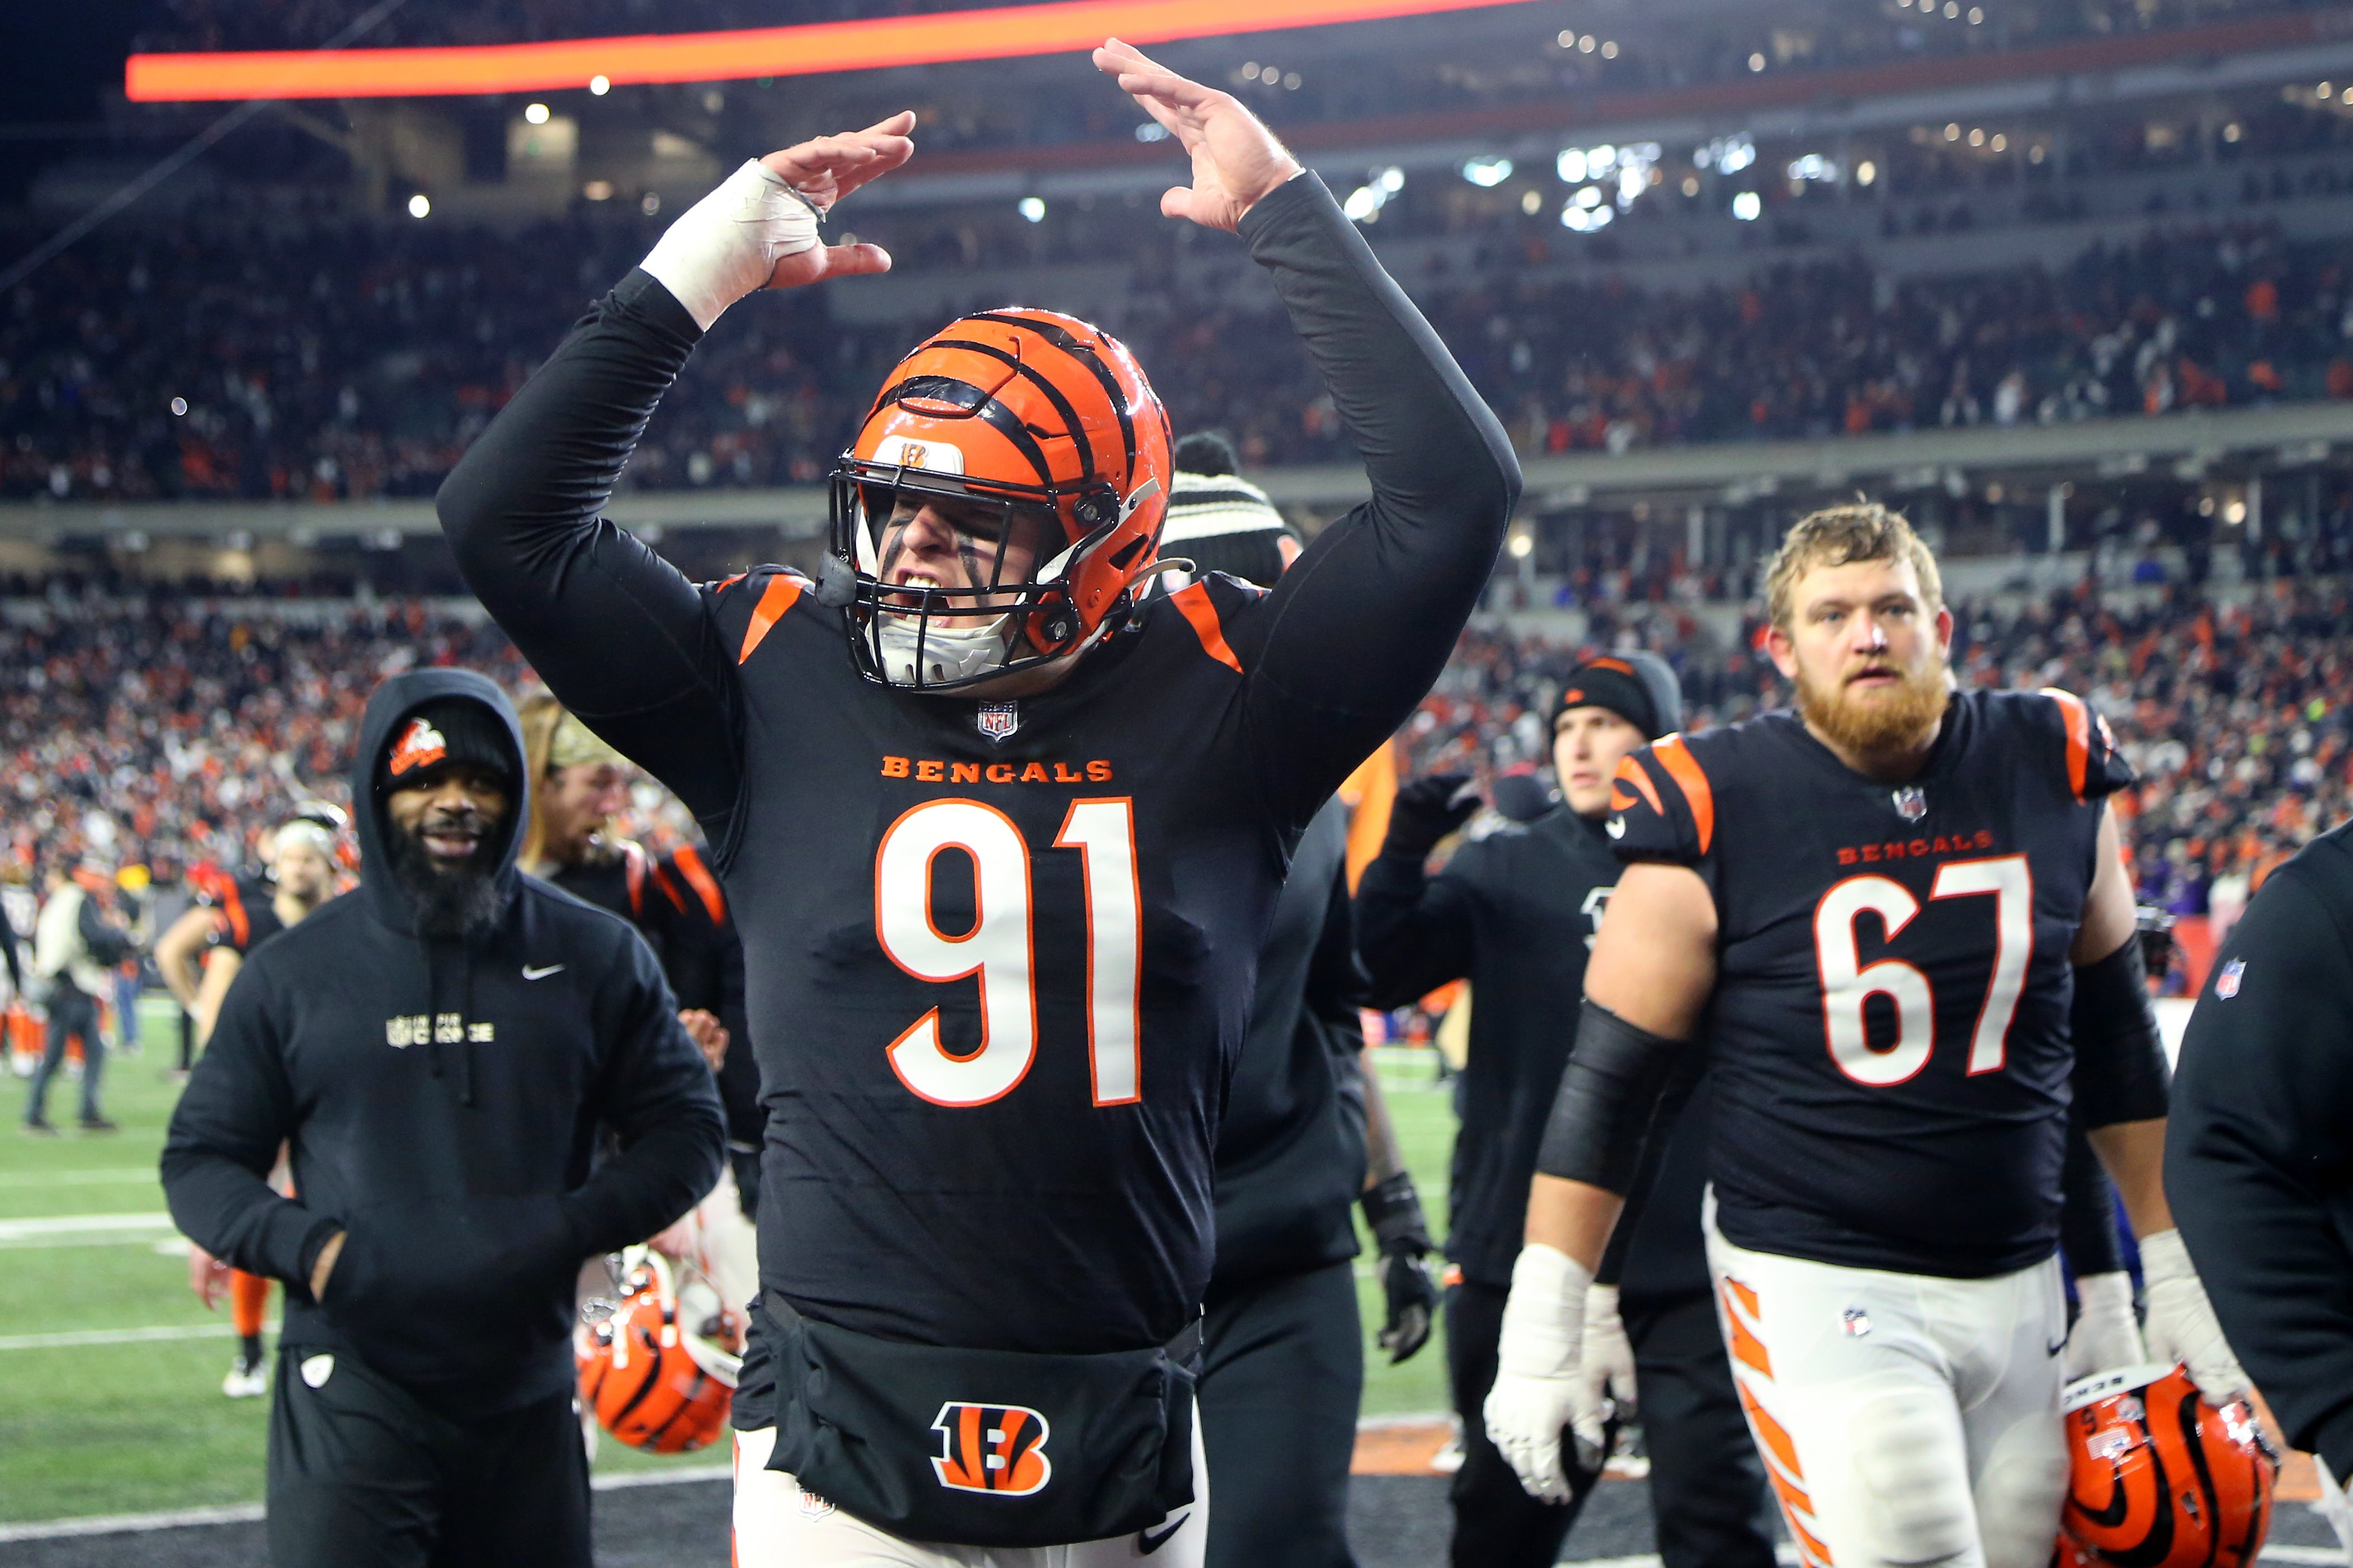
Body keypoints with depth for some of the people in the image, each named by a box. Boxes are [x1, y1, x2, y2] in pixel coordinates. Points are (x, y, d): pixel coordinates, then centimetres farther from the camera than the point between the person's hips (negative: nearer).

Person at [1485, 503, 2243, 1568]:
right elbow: (1608, 1080, -3)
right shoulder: (1716, 813, -8)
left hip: (2021, 1285, 5)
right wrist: (1541, 1333, -5)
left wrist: (2175, 1274, 15)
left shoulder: (2052, 773, 3)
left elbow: (2116, 1041, 15)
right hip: (1816, 1284, -4)